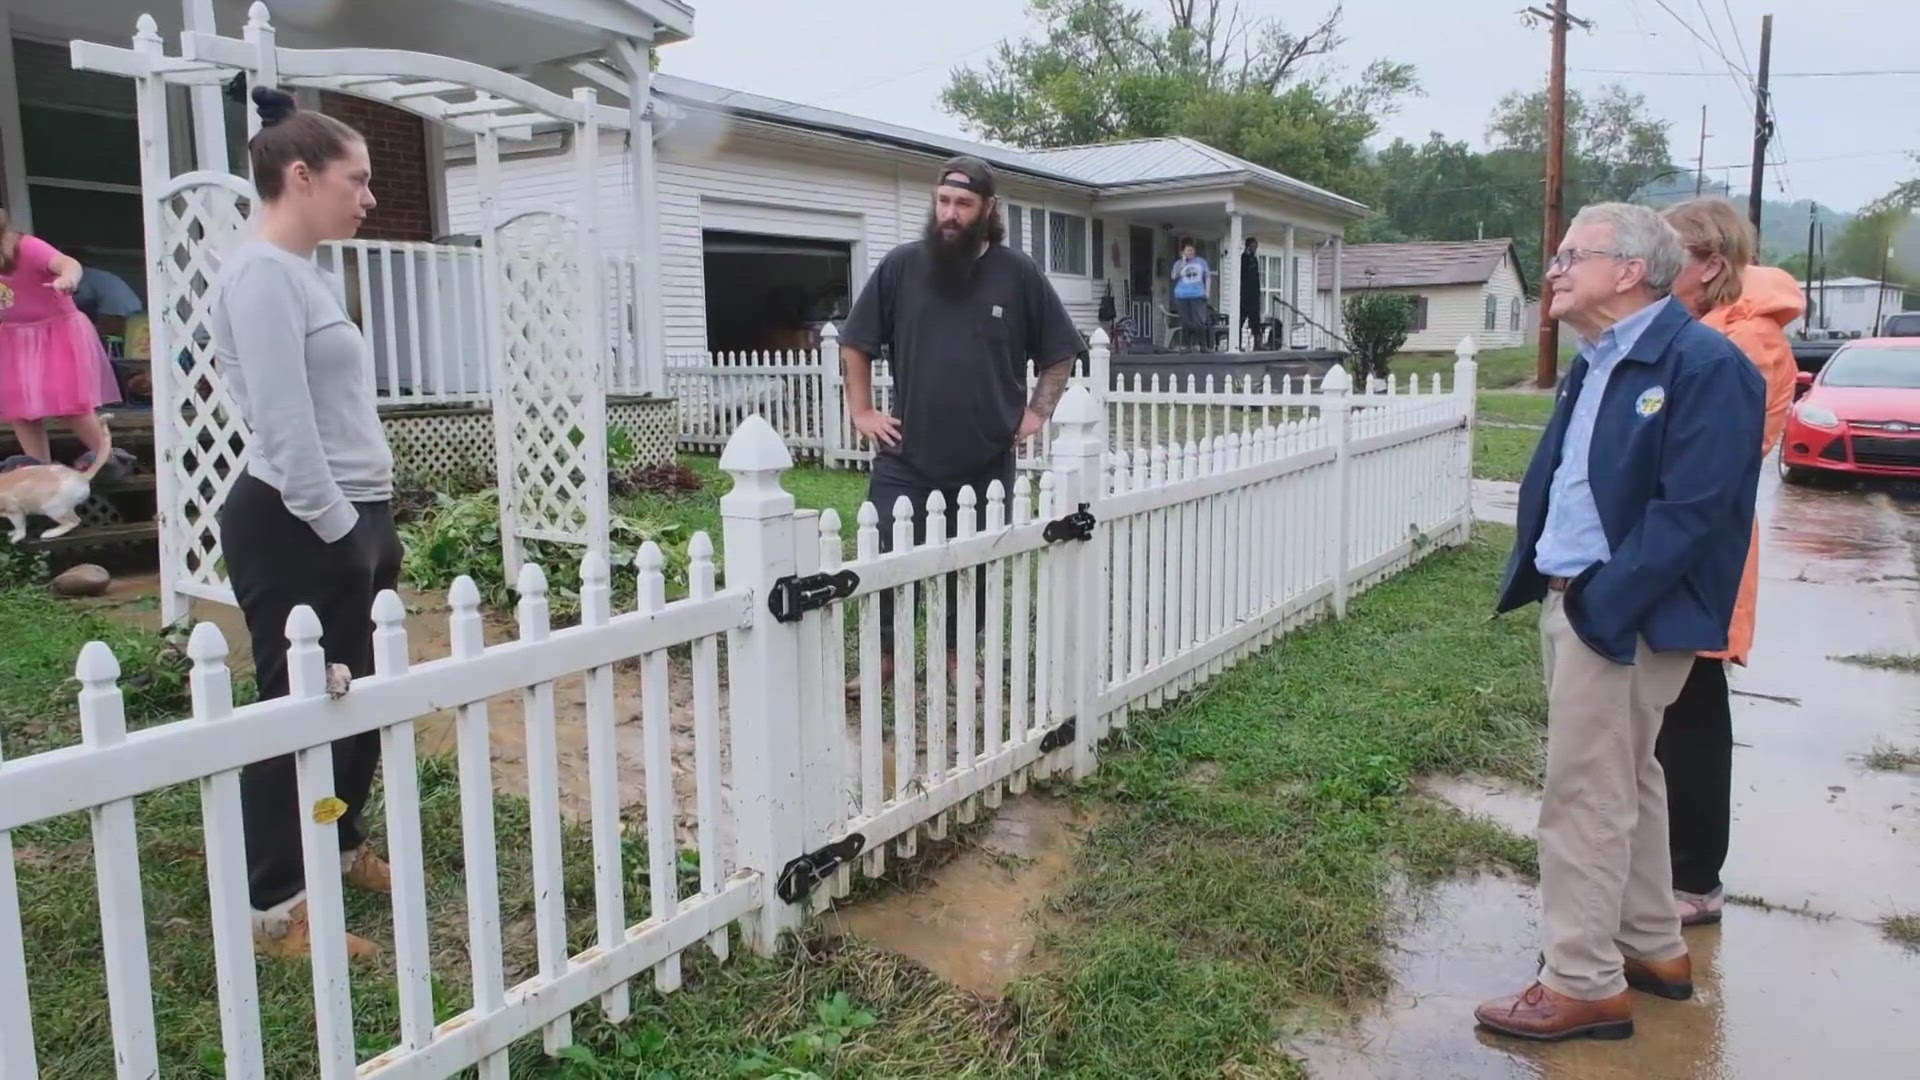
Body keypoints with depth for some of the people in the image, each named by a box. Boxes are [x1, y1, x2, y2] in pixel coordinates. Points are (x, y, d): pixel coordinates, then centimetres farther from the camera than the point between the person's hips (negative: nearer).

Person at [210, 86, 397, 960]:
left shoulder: (300, 271, 15)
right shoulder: (262, 273, -14)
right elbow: (284, 424, -21)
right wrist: (337, 529, -17)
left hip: (345, 522, 9)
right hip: (295, 530, -9)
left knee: (358, 700, 17)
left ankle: (338, 848, 35)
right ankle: (276, 910, 13)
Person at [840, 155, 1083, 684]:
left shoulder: (1018, 274, 0)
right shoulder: (901, 265, 0)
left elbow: (1060, 352, 10)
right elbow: (855, 344, 9)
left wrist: (1038, 411, 3)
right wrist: (862, 412, 3)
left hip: (986, 460, 1)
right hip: (906, 457, 0)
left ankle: (958, 658, 27)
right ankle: (882, 659, 17)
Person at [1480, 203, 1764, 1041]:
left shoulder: (1703, 365, -16)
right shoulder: (1595, 364, 13)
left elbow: (1692, 509, -23)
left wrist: (1601, 602, -21)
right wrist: (1543, 577, 6)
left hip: (1622, 616, -10)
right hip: (1571, 599, 10)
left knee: (1586, 797, -2)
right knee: (1627, 783, 19)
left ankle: (1584, 984, 12)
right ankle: (1653, 949, 35)